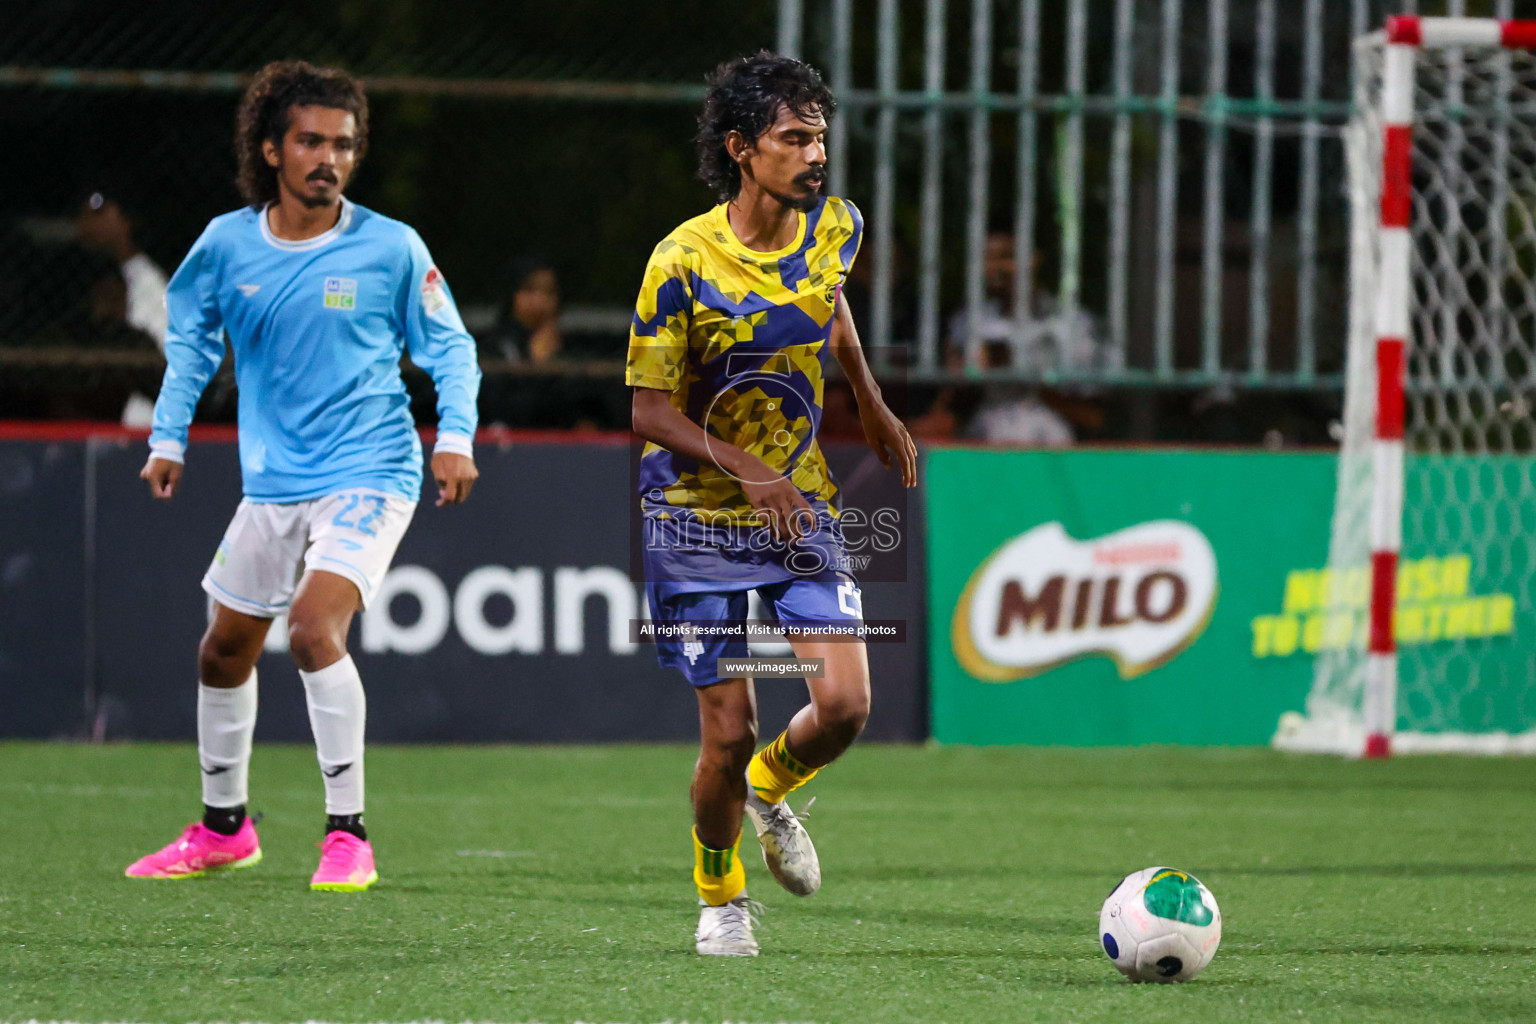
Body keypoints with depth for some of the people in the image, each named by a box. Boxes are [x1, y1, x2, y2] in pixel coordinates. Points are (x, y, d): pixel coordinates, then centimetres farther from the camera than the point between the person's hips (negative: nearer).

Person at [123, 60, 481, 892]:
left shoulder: (391, 248, -9)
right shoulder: (227, 244, -1)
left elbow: (447, 346, 1)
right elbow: (191, 338, 16)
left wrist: (455, 435, -13)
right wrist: (168, 438, 10)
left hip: (368, 475, -5)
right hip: (272, 482, 5)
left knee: (314, 627, -26)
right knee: (224, 650, 15)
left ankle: (347, 835, -19)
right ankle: (222, 828, 37)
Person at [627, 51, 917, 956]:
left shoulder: (836, 228, -5)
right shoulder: (684, 261, -19)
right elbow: (650, 409, -15)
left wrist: (874, 405, 23)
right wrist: (745, 469, -27)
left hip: (803, 507, 4)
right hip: (699, 518, -4)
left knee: (845, 705, -11)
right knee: (730, 731, -3)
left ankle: (772, 792, 24)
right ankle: (720, 896, 24)